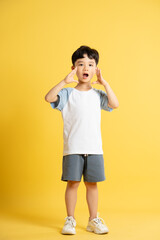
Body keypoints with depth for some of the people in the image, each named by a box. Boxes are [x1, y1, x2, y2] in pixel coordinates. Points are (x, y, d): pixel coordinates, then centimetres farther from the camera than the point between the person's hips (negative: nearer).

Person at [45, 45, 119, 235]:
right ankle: (70, 220, 17)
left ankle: (93, 220, 22)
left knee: (92, 183, 8)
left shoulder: (98, 94, 10)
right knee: (72, 183, 1)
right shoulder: (67, 93, 3)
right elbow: (49, 98, -14)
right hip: (72, 148, -2)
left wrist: (104, 83, -8)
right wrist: (65, 81, -18)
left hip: (94, 148, 2)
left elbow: (114, 104, -6)